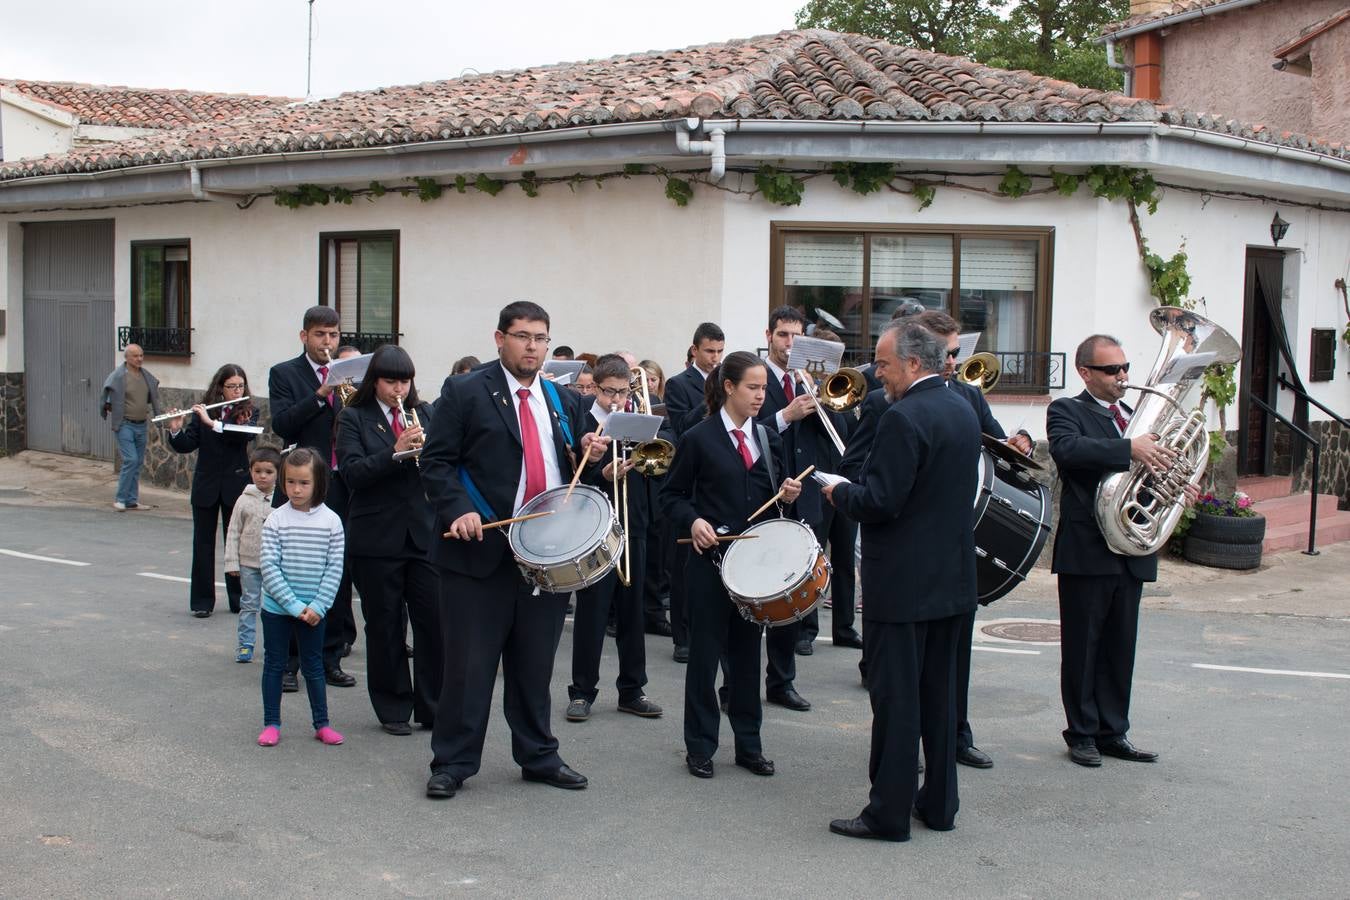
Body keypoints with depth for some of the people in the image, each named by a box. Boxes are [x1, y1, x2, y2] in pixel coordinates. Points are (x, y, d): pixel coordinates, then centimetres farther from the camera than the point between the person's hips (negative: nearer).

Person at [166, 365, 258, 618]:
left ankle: (238, 597, 17)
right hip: (206, 485, 1)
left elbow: (247, 434, -22)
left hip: (235, 485, -1)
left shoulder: (249, 412, -2)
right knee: (203, 542, 4)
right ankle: (202, 601, 10)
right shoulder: (203, 410, 1)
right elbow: (186, 445, -3)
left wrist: (212, 423, -28)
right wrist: (176, 430, -23)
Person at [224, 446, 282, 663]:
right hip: (249, 563, 1)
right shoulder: (245, 500, -2)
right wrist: (231, 562, -1)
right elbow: (233, 532, 3)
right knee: (249, 604, 8)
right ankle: (245, 645, 16)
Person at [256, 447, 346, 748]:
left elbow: (334, 568, -5)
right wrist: (294, 606, -16)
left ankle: (321, 723, 21)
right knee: (274, 664, 10)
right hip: (277, 608, 0)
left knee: (314, 666, 11)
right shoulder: (276, 519, -8)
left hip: (313, 610, 0)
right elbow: (269, 566, -11)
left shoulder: (331, 521, -6)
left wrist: (317, 607, -12)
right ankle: (271, 724, 20)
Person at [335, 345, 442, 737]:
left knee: (435, 621, 0)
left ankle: (432, 706, 12)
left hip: (426, 533, 2)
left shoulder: (426, 414, 10)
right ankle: (393, 709, 18)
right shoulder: (354, 418, 1)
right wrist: (395, 452, -22)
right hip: (377, 539, -2)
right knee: (385, 627, 7)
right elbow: (351, 473, -11)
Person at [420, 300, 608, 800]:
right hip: (481, 549, -5)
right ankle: (452, 763, 12)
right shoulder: (464, 392, -3)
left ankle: (538, 757, 24)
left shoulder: (564, 400, 14)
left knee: (535, 664, 13)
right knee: (469, 663, 1)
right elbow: (436, 462, -6)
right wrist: (459, 510, -20)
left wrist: (589, 454, 0)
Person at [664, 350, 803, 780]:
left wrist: (788, 495, -7)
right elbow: (674, 495, -1)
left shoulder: (769, 438, 9)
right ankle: (699, 747, 13)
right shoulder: (698, 438, -5)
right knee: (705, 653, 3)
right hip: (710, 558, -4)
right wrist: (692, 521, -18)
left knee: (748, 652, 11)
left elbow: (774, 498, 15)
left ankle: (749, 745, 20)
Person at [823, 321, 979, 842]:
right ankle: (939, 804, 24)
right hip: (952, 578, 9)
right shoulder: (964, 412, 9)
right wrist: (856, 490, 17)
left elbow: (881, 501, -24)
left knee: (895, 698, -1)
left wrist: (840, 493, -4)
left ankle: (889, 813, 6)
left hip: (901, 583, -9)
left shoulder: (904, 418, -19)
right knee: (939, 695, 15)